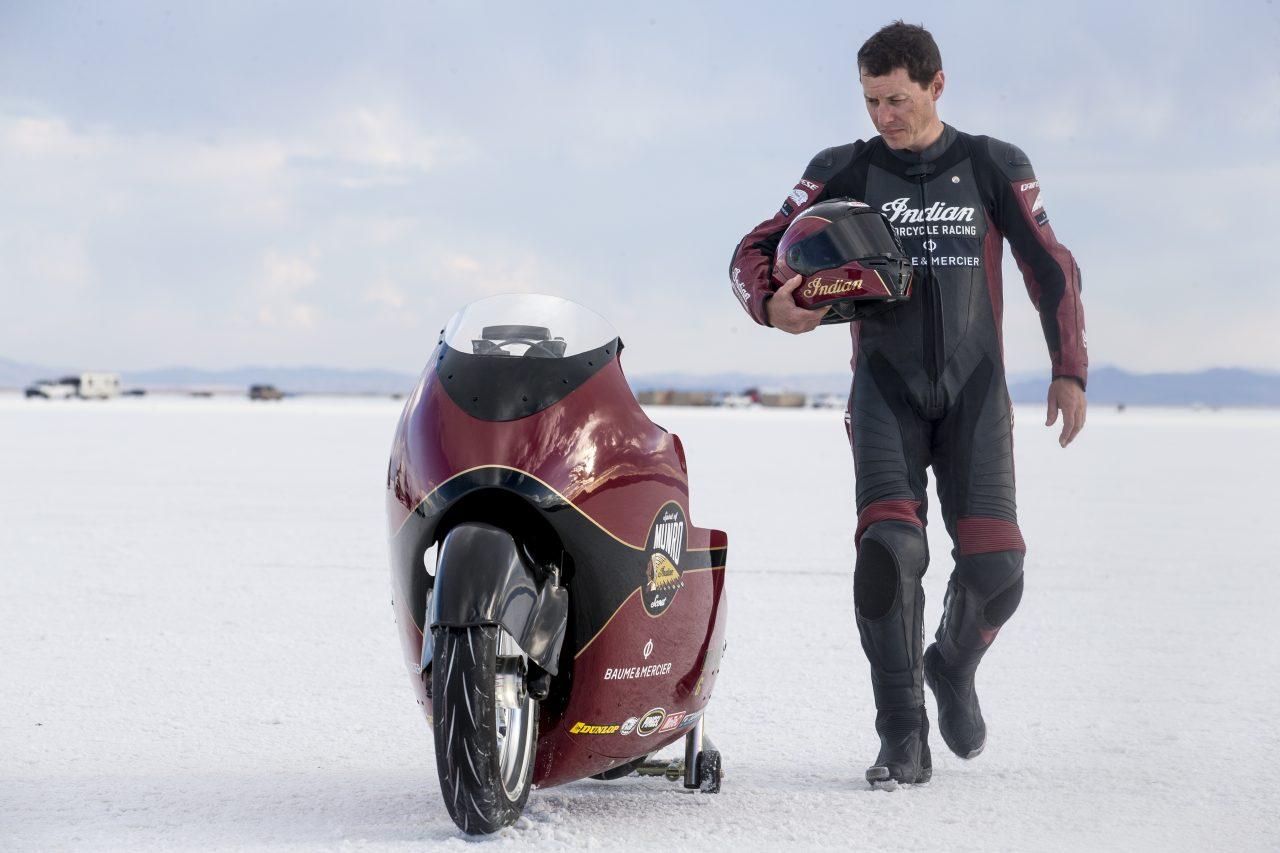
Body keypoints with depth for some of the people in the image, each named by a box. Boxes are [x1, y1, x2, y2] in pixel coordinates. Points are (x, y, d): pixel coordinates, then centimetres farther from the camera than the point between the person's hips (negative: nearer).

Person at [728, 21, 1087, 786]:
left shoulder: (995, 168, 6)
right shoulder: (845, 172, 4)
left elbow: (1052, 269, 11)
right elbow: (753, 253, 1)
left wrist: (1070, 371, 2)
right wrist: (772, 305, -22)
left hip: (975, 392, 1)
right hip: (887, 392, -1)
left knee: (994, 567, -11)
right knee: (890, 549, -22)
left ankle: (953, 667, 23)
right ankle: (904, 741, -14)